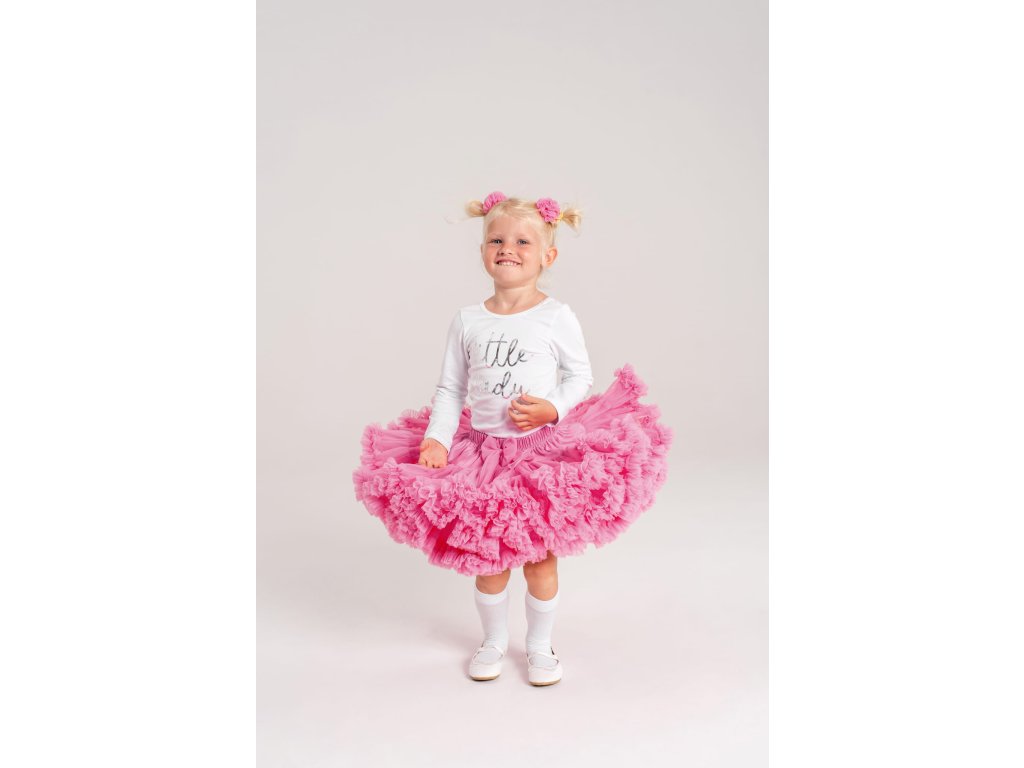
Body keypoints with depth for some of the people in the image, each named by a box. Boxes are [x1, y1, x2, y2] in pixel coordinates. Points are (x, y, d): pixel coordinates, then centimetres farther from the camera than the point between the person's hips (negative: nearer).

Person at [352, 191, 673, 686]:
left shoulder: (557, 316, -5)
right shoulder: (467, 321, 0)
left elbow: (581, 376, 2)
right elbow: (450, 389, 3)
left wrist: (553, 409, -16)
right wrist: (436, 439, -9)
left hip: (545, 453, -1)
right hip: (483, 451, 2)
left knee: (539, 558, 9)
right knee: (489, 556, 11)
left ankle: (540, 645, 33)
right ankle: (494, 640, 36)